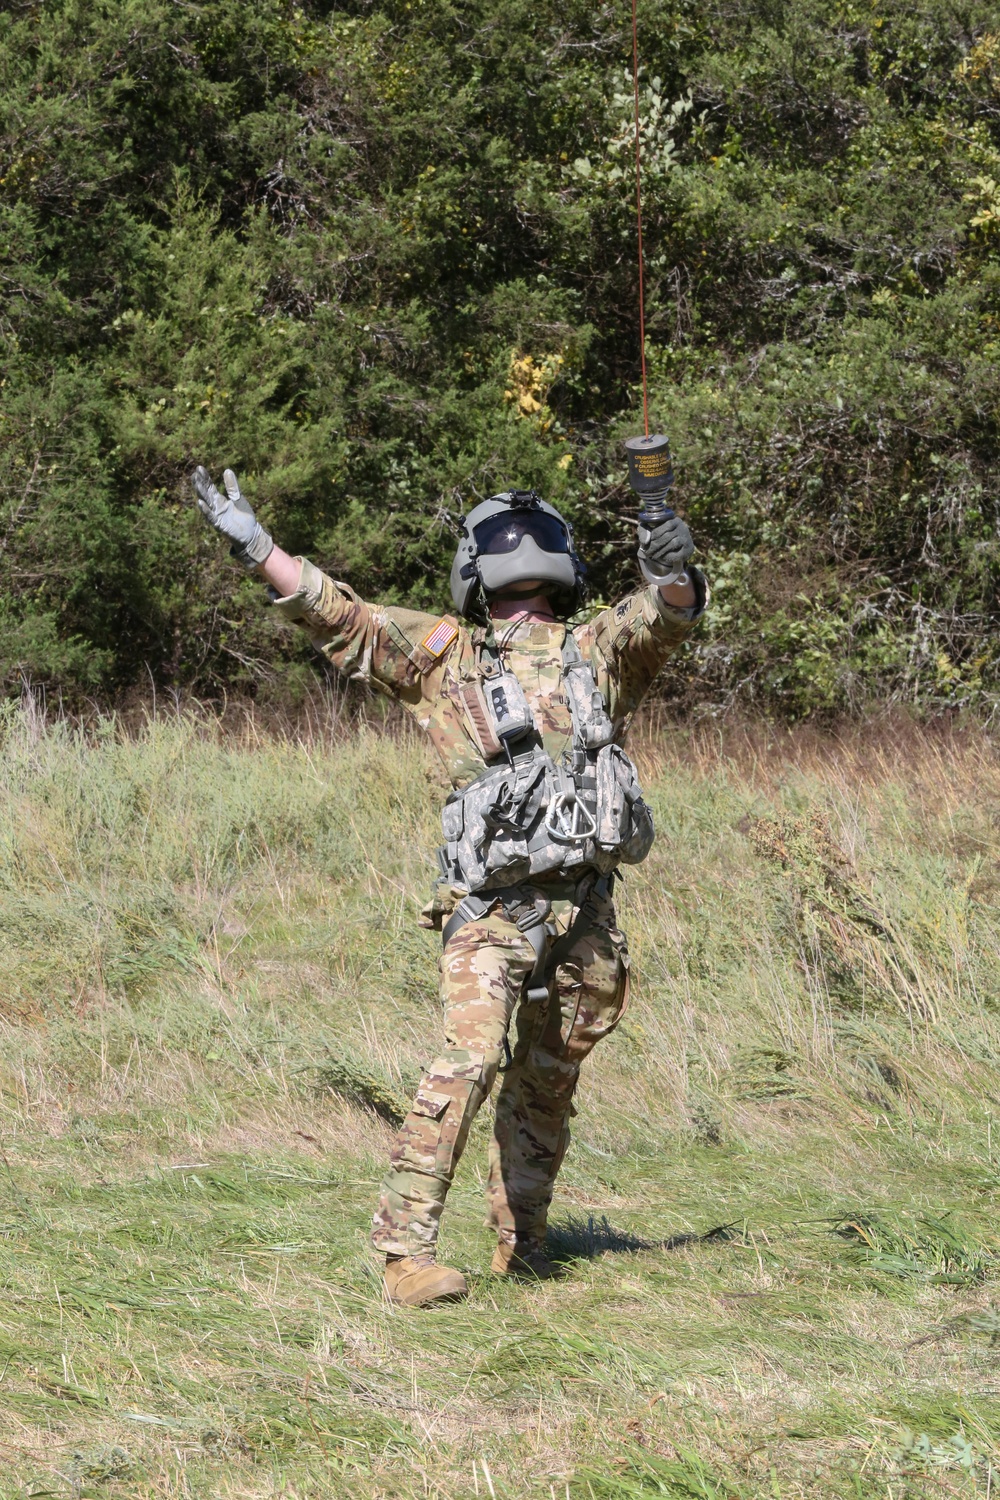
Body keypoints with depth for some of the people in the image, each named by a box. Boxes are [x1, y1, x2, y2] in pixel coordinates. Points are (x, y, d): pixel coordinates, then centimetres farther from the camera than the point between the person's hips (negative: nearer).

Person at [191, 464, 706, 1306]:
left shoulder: (600, 651, 14)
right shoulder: (445, 653, 9)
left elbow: (666, 616, -3)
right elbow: (340, 618, 7)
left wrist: (671, 571, -27)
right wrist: (254, 545, -2)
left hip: (586, 907, 3)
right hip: (492, 905, -3)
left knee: (549, 1080, 13)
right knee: (470, 1060, -18)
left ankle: (520, 1239, 28)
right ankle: (406, 1247, -18)